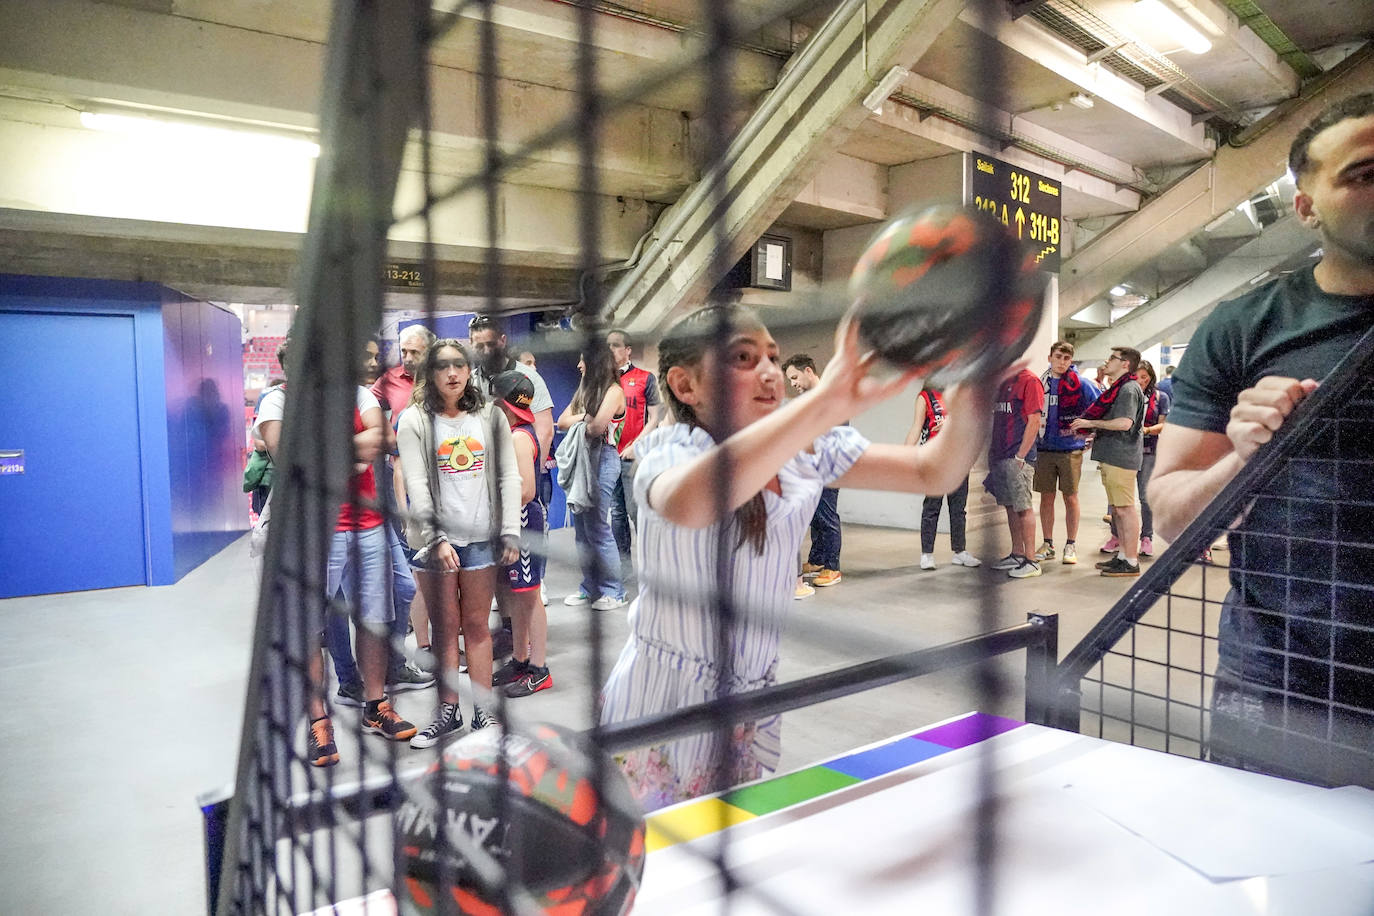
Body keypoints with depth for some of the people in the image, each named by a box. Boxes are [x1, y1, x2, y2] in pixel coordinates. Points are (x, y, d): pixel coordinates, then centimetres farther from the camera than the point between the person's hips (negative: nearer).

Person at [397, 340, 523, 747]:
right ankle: (447, 710, 20)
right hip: (434, 538, -1)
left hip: (481, 537, 1)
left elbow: (509, 477, 5)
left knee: (477, 625, 9)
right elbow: (416, 485, -8)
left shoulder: (490, 416, 6)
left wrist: (510, 532, -3)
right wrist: (435, 538, -16)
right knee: (445, 627, 7)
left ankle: (482, 710, 18)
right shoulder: (414, 420, -1)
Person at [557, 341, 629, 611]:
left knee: (597, 528, -6)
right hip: (580, 460, 8)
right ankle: (590, 588, 16)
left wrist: (583, 422, 1)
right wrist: (585, 416, -5)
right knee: (581, 528, 8)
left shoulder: (614, 390, -6)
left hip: (602, 460, -8)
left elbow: (597, 427, -19)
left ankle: (614, 592, 3)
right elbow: (562, 421, 11)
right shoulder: (584, 390, 19)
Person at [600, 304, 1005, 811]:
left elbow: (934, 472, -7)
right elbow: (685, 503, -45)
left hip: (753, 696, 5)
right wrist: (827, 402, -51)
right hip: (663, 700, -5)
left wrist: (971, 402, -29)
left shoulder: (806, 452, -2)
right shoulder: (669, 449, -18)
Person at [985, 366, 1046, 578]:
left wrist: (1020, 456, -16)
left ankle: (1031, 561, -1)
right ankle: (1017, 555, 22)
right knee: (1010, 506, 13)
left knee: (1023, 507, -6)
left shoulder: (1029, 381, -9)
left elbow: (1034, 421, -14)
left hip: (1018, 457, -8)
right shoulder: (1003, 382, 17)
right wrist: (992, 451, 15)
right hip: (1000, 456, 8)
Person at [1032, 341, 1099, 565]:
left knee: (1070, 497, 3)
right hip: (1044, 449, 3)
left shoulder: (1081, 384, -4)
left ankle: (1071, 545, 14)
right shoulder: (1040, 383, 6)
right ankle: (1047, 545, 17)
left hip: (1071, 449, -3)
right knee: (1046, 497, 7)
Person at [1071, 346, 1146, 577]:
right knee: (1116, 508, 14)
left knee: (1125, 508, -7)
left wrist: (1091, 423, -17)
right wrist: (1095, 433, 17)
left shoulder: (1128, 388, -13)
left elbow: (1124, 422, -24)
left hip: (1121, 457, -11)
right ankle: (1123, 554, 22)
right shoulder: (1119, 387, 20)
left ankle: (1131, 562, -3)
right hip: (1112, 456, 11)